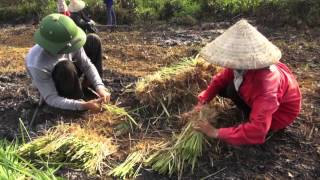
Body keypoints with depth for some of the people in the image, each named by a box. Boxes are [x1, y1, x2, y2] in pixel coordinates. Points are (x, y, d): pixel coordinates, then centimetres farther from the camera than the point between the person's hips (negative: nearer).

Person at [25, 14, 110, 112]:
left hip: (69, 76, 5)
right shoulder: (38, 65, -40)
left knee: (93, 40, -11)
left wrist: (99, 87, -35)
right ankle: (78, 101, -14)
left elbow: (87, 65, -19)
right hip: (52, 87, -5)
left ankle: (90, 86, 0)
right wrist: (83, 105, -44)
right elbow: (51, 99, -34)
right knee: (65, 67, -41)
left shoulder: (68, 43, -28)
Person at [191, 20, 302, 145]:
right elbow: (220, 79, -7)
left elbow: (257, 130, -51)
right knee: (222, 88, -7)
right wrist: (202, 102, -19)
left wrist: (216, 133, -47)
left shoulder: (265, 85, -45)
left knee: (233, 89, -25)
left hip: (279, 112, -6)